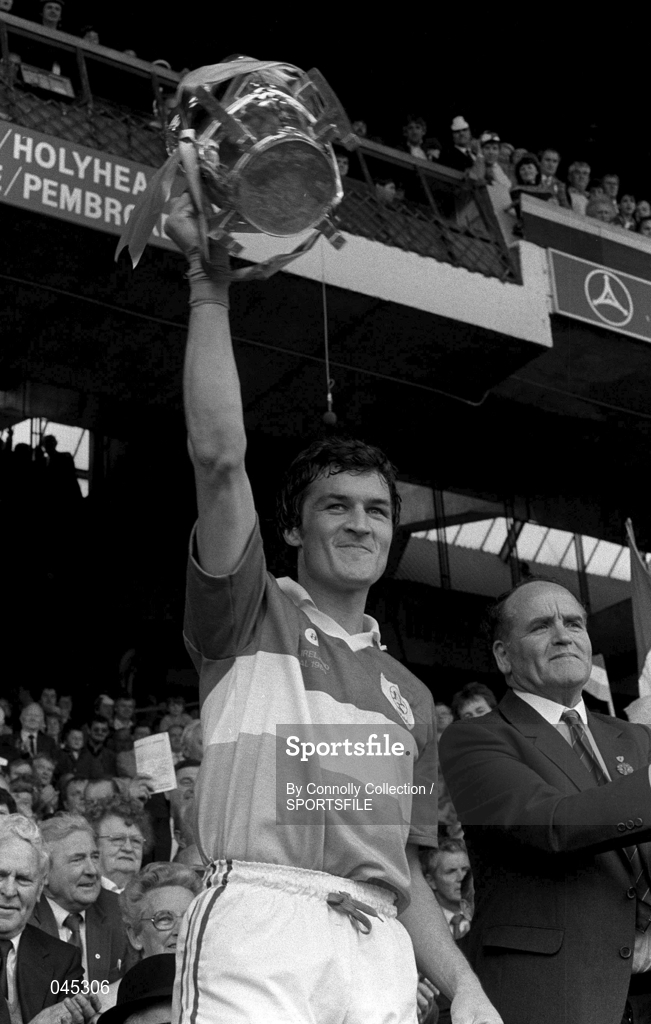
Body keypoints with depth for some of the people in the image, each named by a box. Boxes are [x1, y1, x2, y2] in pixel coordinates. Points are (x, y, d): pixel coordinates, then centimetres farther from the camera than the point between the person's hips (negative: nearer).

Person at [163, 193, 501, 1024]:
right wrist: (210, 288, -2)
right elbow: (219, 455, -2)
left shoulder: (409, 696, 26)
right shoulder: (250, 615, 12)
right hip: (259, 923, -5)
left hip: (381, 951, 5)